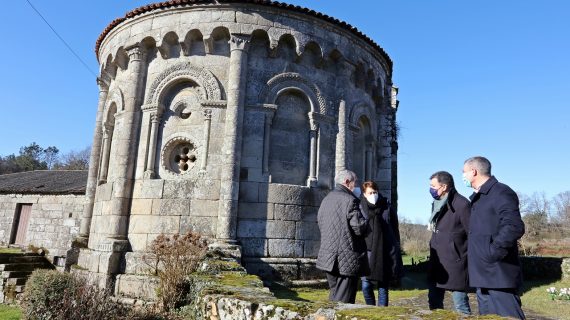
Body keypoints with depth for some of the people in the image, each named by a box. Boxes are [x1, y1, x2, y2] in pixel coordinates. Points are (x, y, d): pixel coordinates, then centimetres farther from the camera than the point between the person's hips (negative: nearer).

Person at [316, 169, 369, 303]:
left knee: (335, 295, 19)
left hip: (328, 257, 8)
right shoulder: (350, 200, -14)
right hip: (347, 259, -8)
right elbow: (359, 228, -18)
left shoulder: (326, 199, 13)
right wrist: (366, 221, 2)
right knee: (343, 300, -1)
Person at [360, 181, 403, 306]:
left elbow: (395, 231, 9)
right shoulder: (360, 209, 0)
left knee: (383, 287, 7)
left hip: (386, 254, 1)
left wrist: (396, 251, 8)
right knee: (366, 285, -4)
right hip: (368, 252, 0)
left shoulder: (388, 208, 4)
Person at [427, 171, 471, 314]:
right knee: (434, 302, 16)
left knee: (460, 305, 0)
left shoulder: (462, 204, -14)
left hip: (455, 263, -8)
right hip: (436, 262, 8)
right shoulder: (437, 204, 12)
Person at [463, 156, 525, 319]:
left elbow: (514, 227, -24)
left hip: (499, 275, -10)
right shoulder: (477, 198, 18)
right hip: (483, 275, 10)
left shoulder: (501, 192, -12)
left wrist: (492, 252, -21)